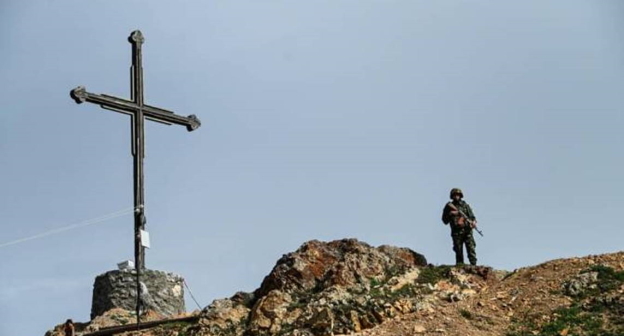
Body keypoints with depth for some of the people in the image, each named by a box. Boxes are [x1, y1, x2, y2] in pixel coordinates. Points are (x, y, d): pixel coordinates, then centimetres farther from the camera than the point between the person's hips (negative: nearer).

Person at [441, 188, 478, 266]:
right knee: (459, 252, -1)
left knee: (471, 249, -10)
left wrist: (473, 222, -16)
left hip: (467, 231, 0)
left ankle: (474, 265, -14)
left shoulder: (465, 205, 11)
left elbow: (472, 216, 6)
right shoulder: (449, 207, 10)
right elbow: (445, 221, 11)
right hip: (456, 232, 0)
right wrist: (450, 214, -6)